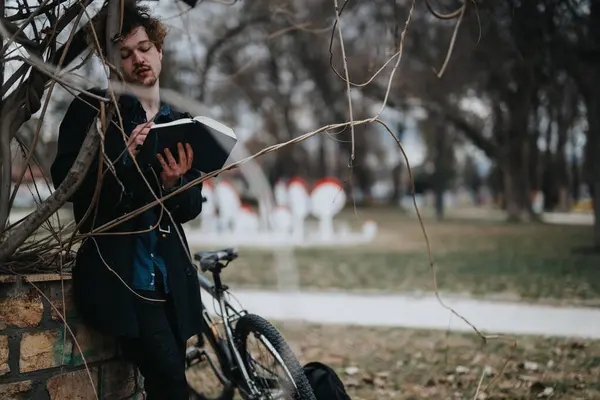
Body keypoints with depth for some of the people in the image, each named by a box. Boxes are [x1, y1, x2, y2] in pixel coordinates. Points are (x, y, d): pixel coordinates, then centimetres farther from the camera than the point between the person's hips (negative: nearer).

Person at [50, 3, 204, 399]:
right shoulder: (92, 109, 0)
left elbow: (192, 208, 6)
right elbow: (66, 181, -8)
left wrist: (174, 184, -16)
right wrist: (120, 159, -23)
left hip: (170, 276, 5)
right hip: (118, 275, -5)